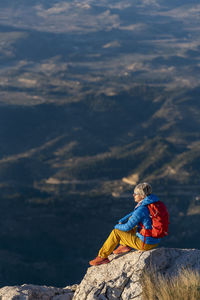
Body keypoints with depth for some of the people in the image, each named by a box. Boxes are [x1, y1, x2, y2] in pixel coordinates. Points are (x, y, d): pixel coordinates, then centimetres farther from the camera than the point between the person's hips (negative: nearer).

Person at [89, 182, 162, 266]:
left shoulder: (141, 210, -26)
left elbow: (127, 227, -17)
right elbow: (134, 214, 18)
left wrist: (117, 226, 3)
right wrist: (121, 221, 10)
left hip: (145, 243, -9)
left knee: (116, 232, -3)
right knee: (130, 219, 24)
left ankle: (102, 257, 11)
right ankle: (124, 246, 30)